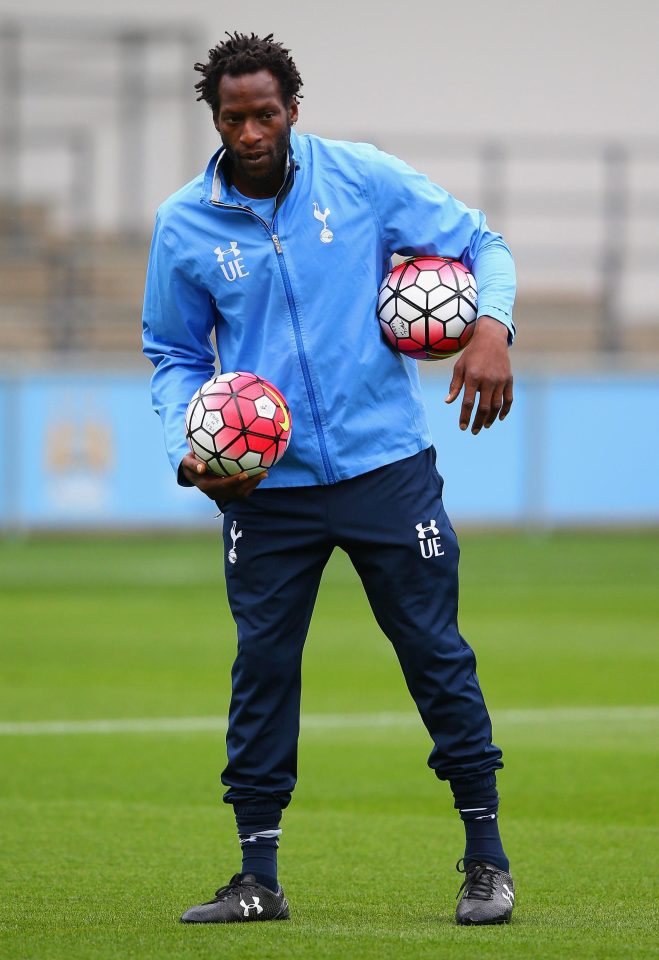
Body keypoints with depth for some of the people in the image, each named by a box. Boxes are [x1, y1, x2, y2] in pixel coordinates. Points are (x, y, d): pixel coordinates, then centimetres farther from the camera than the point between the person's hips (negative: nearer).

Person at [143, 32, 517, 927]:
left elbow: (482, 245, 6)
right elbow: (176, 355, 13)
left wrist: (493, 327, -13)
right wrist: (187, 448, -5)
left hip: (386, 463, -1)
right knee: (262, 668, 2)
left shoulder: (364, 178, -3)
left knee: (436, 653, 1)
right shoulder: (183, 225, 1)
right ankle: (259, 877, 11)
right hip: (264, 483, 1)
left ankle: (487, 856, 12)